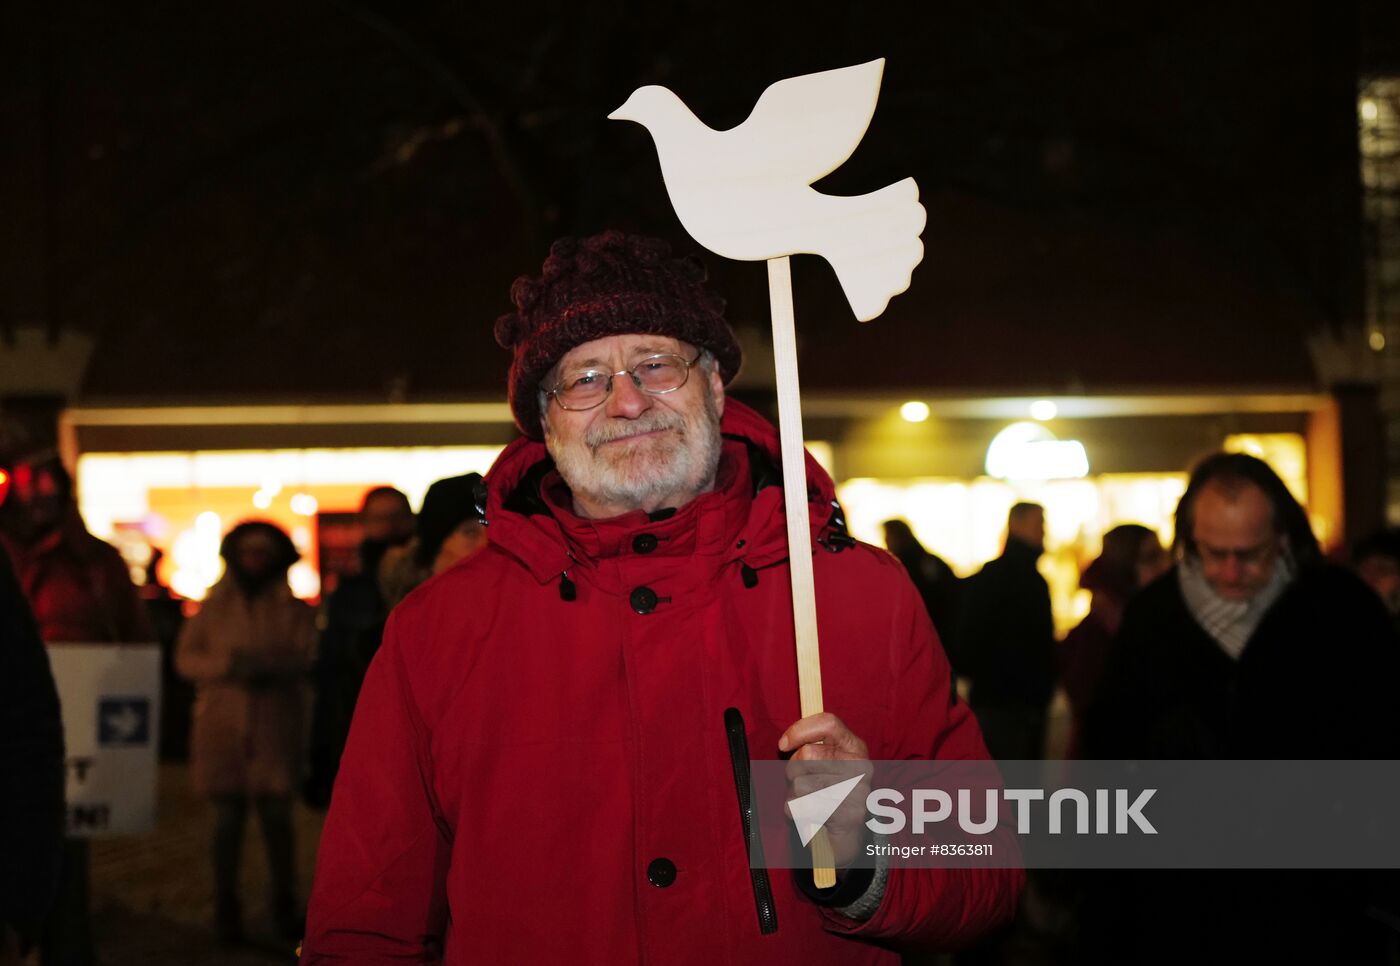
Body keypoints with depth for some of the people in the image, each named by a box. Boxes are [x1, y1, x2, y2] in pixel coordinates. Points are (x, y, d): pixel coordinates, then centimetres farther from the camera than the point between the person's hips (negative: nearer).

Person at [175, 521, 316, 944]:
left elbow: (306, 656, -4)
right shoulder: (213, 609, 12)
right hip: (223, 723, 1)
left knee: (277, 816, -2)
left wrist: (261, 663, -20)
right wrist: (228, 664, -14)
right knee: (227, 817, 1)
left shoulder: (294, 611, 8)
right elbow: (185, 657, 5)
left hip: (274, 724, -1)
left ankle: (284, 905, 7)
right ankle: (225, 906, 8)